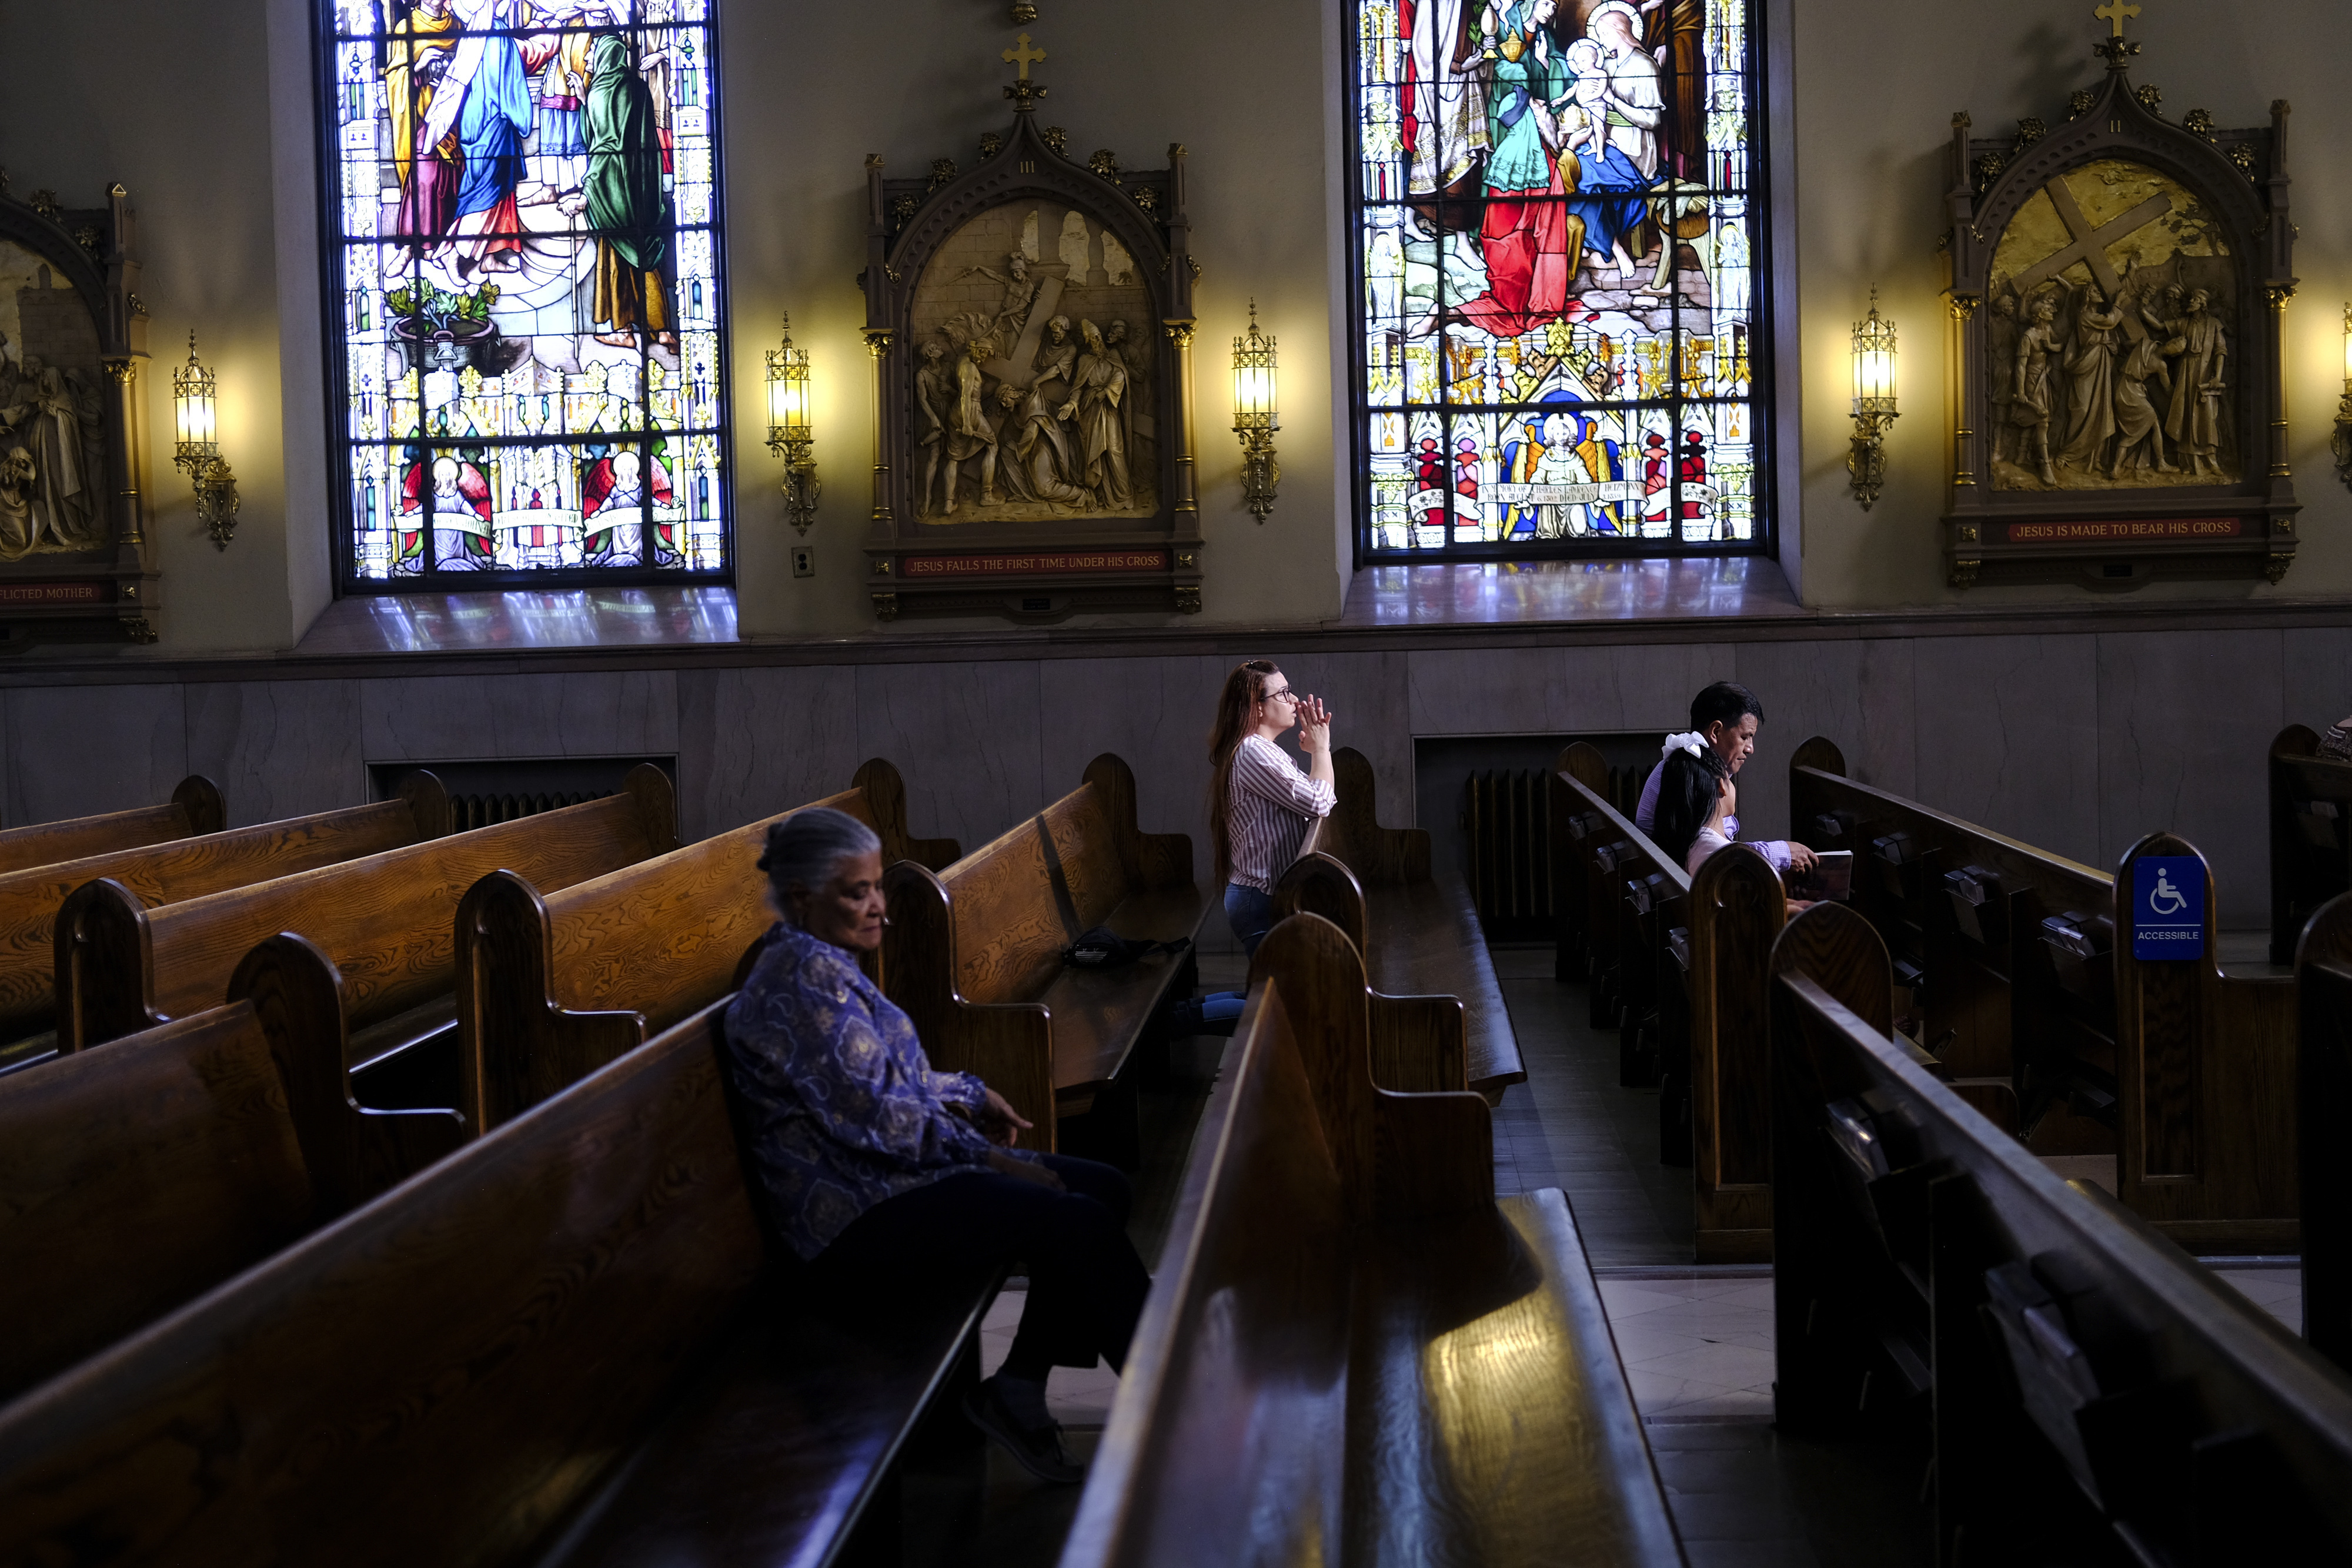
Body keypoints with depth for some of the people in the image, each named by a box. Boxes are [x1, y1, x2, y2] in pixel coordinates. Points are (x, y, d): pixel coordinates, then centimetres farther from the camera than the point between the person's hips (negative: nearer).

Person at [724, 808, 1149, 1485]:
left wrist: (966, 1095, 10)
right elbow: (871, 1114, -22)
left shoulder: (824, 963, 16)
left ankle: (1020, 1384, 1)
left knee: (1104, 1188, 3)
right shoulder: (806, 977, -18)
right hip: (859, 1220, -11)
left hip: (890, 1177, 11)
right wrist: (987, 1155, -15)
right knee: (1080, 1223, -22)